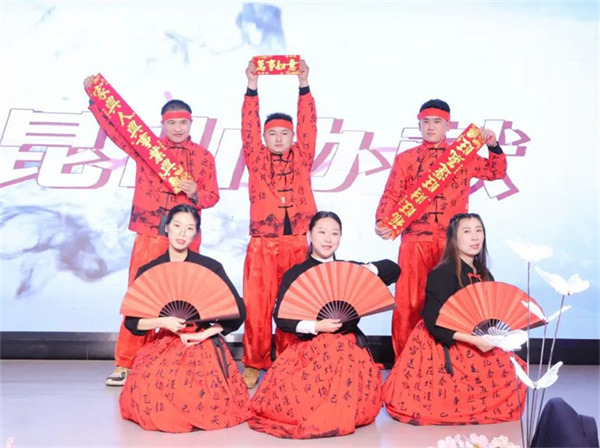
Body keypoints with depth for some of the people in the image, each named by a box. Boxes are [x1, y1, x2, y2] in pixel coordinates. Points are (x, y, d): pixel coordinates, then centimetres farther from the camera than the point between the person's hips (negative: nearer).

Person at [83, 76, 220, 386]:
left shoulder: (203, 157, 6)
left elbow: (212, 196, 5)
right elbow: (114, 127, 10)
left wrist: (195, 193, -14)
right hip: (149, 235, 0)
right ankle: (126, 364, 6)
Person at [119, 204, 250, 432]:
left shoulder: (211, 267, 0)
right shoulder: (148, 271, 4)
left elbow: (238, 312, 2)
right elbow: (132, 321, 3)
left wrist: (205, 334, -8)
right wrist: (163, 321, -14)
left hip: (204, 345, -1)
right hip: (164, 345, 1)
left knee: (209, 405, -24)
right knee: (152, 401, -24)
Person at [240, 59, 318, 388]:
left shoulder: (301, 159, 11)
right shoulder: (257, 160, 9)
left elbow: (308, 126, 2)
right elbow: (249, 129, -1)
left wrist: (304, 86, -5)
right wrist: (252, 89, -9)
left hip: (296, 244, 1)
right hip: (261, 245, -1)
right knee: (257, 307, -1)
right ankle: (254, 364, 10)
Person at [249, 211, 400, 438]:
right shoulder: (294, 274, 1)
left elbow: (394, 269, 9)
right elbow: (280, 318, -5)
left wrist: (371, 269, -10)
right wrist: (315, 326, -17)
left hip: (347, 349, 1)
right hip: (307, 348, -1)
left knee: (344, 404, -20)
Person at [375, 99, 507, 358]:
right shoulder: (405, 159, 11)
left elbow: (496, 172, 17)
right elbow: (391, 196, 5)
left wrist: (493, 146, 1)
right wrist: (381, 222, -11)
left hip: (454, 242, 0)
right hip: (416, 240, 0)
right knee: (409, 303, 1)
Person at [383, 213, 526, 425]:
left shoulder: (484, 275, 7)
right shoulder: (442, 273, -17)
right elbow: (433, 322, -22)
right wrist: (472, 340, -25)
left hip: (479, 344, 8)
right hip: (443, 348, -7)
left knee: (510, 374, -5)